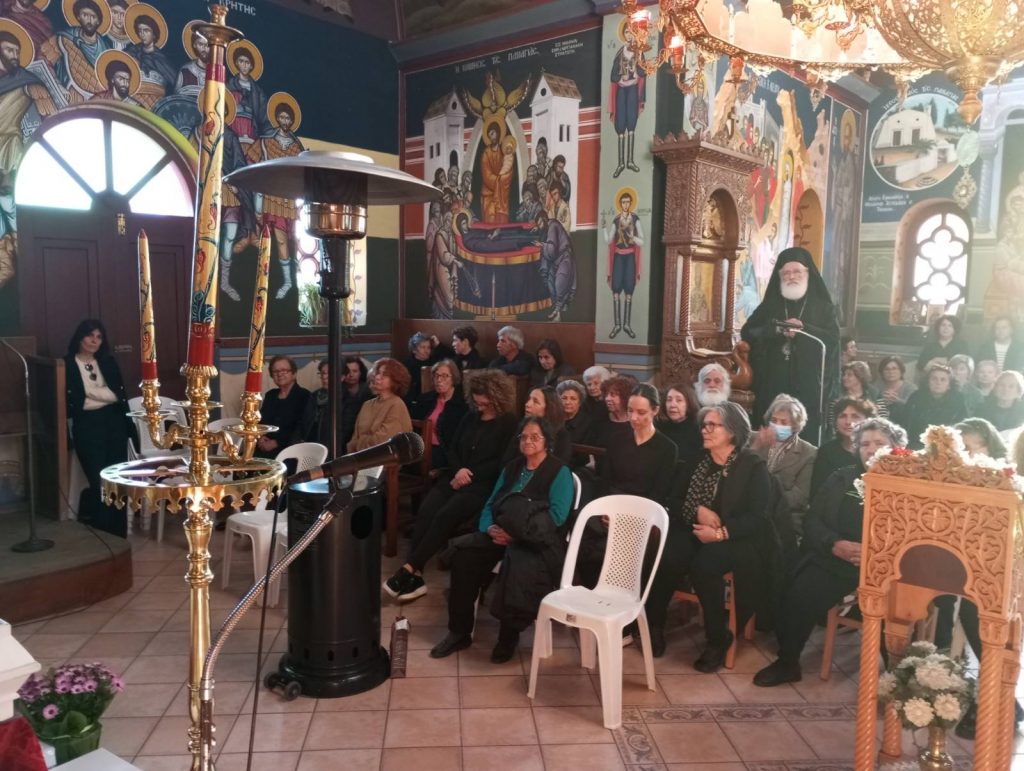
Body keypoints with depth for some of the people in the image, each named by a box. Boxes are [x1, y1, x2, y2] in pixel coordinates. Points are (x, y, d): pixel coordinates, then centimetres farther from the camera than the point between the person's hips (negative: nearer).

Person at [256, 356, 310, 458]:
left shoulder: (304, 396, -1)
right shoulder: (270, 395, 19)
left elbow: (301, 429, -9)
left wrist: (276, 443, -15)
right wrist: (260, 437, -4)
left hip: (287, 448, -5)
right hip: (264, 447, 6)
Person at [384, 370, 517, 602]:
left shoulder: (508, 423, 1)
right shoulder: (471, 417, 20)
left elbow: (502, 462, -7)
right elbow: (453, 449, 18)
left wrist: (470, 474, -10)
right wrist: (458, 470, -3)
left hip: (483, 484, -5)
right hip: (457, 477, 5)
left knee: (445, 516, -29)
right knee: (425, 512, -23)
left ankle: (409, 569, -24)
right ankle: (415, 577, -24)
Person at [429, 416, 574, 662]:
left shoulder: (560, 472, -2)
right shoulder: (512, 468, 17)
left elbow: (556, 517, -15)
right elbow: (489, 506, 14)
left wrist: (515, 531, -22)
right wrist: (490, 528, -10)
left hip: (538, 542, -5)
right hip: (502, 535, 6)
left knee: (520, 565, -37)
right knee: (465, 552, -21)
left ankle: (509, 635, -16)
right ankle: (459, 631, -11)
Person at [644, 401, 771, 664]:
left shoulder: (754, 466, -3)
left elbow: (757, 517, -11)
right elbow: (675, 500, 9)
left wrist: (721, 532, -24)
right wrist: (698, 510, -12)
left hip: (734, 539, -3)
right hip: (693, 531, 4)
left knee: (703, 564, -34)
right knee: (668, 559, -29)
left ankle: (718, 638, -14)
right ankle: (653, 624, -9)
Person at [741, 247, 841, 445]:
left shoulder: (823, 307, 9)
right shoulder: (769, 306, 13)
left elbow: (833, 338, -4)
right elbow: (747, 332, 1)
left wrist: (804, 329, -18)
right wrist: (776, 330, -15)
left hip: (809, 388, -1)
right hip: (773, 387, 1)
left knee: (807, 439, -5)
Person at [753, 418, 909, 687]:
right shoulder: (842, 478, 17)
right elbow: (812, 521, 11)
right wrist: (836, 544, -8)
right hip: (834, 560, 2)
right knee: (798, 597, -21)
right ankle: (787, 663, 0)